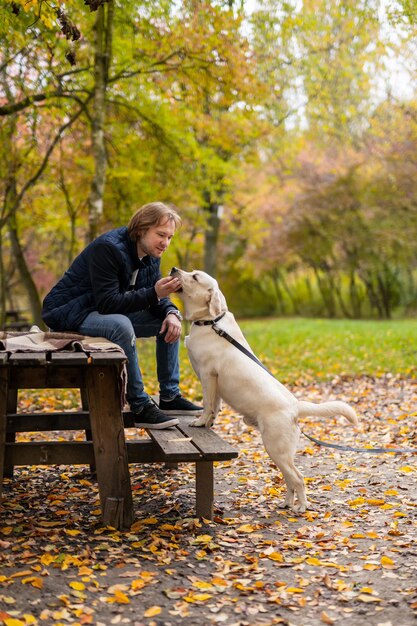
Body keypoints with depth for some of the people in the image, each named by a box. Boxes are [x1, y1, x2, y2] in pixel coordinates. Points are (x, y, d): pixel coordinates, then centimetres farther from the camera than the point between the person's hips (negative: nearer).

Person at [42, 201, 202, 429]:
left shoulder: (151, 256, 1)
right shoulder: (108, 248, -25)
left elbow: (156, 299, 5)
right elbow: (108, 302, -31)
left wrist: (171, 313, -17)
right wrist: (153, 293, -36)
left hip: (110, 313, 9)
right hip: (68, 313, -9)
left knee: (170, 321, 3)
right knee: (121, 325, -39)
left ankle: (170, 397, 6)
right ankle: (140, 408, -29)